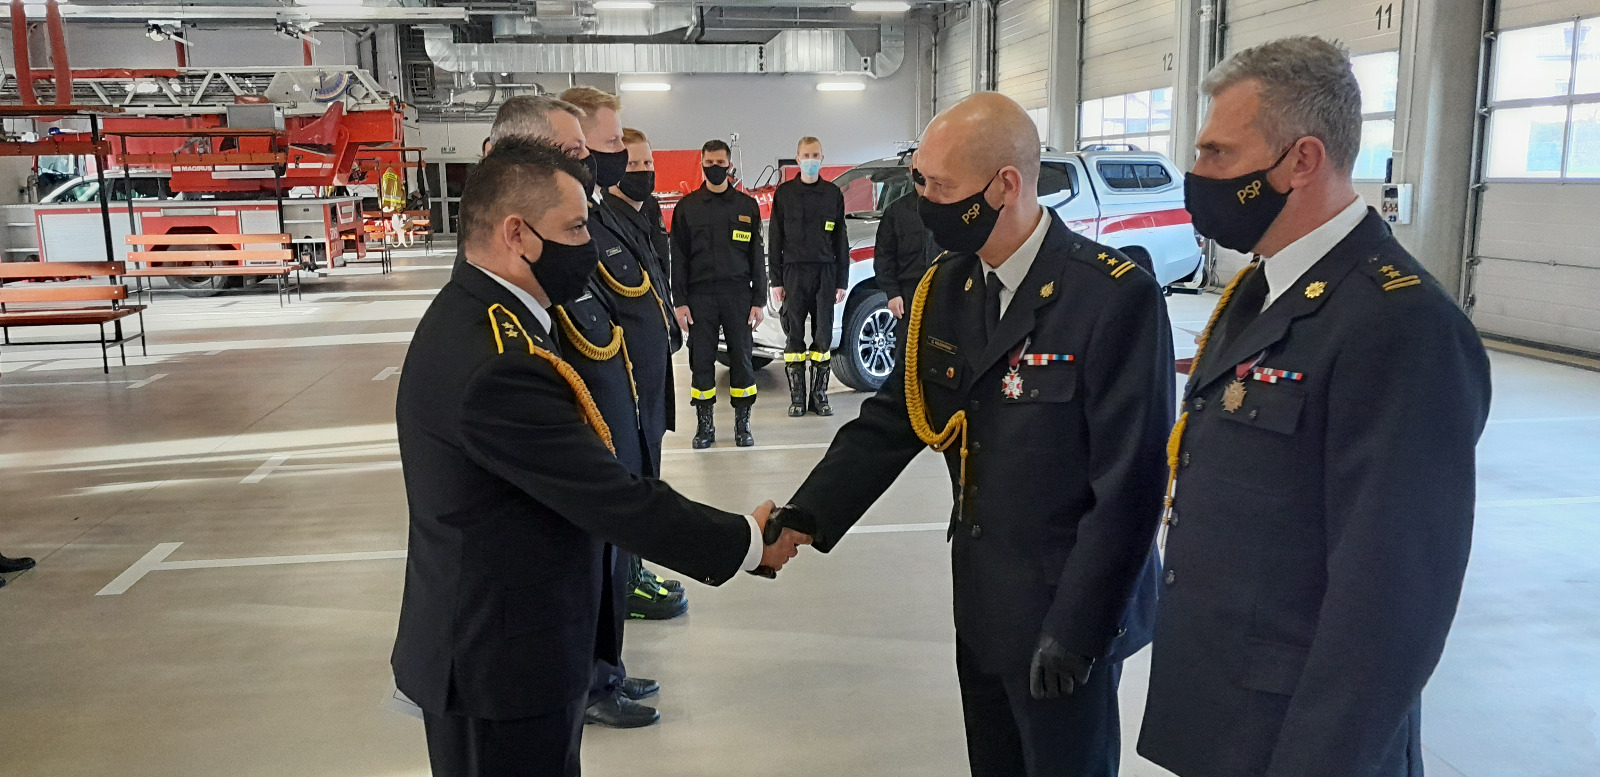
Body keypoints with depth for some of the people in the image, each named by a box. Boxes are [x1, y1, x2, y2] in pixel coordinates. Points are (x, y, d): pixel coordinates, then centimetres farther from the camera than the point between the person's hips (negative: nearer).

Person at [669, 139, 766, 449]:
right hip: (700, 296, 0)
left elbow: (757, 256, 8)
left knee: (742, 358, 2)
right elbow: (679, 258, 5)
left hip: (738, 294, 0)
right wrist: (679, 301, -3)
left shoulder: (747, 205, 8)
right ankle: (704, 425, 12)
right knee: (701, 360, 2)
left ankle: (742, 424, 12)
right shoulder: (687, 207, 7)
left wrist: (758, 300, 1)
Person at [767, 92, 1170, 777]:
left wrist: (1074, 630, -18)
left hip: (1067, 614, -6)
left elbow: (1130, 484, -20)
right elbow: (891, 419, 1)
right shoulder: (946, 289, 0)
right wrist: (803, 519, -11)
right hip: (982, 605, 6)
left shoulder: (1115, 299, -21)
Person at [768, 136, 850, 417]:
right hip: (794, 272, -1)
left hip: (825, 272, 1)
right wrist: (776, 280, -2)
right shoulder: (784, 193, 4)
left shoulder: (833, 193, 8)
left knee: (823, 336, 3)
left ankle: (819, 395, 12)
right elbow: (774, 238, 4)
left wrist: (842, 281, 4)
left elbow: (840, 239, 10)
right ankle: (797, 398, 7)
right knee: (795, 335, 1)